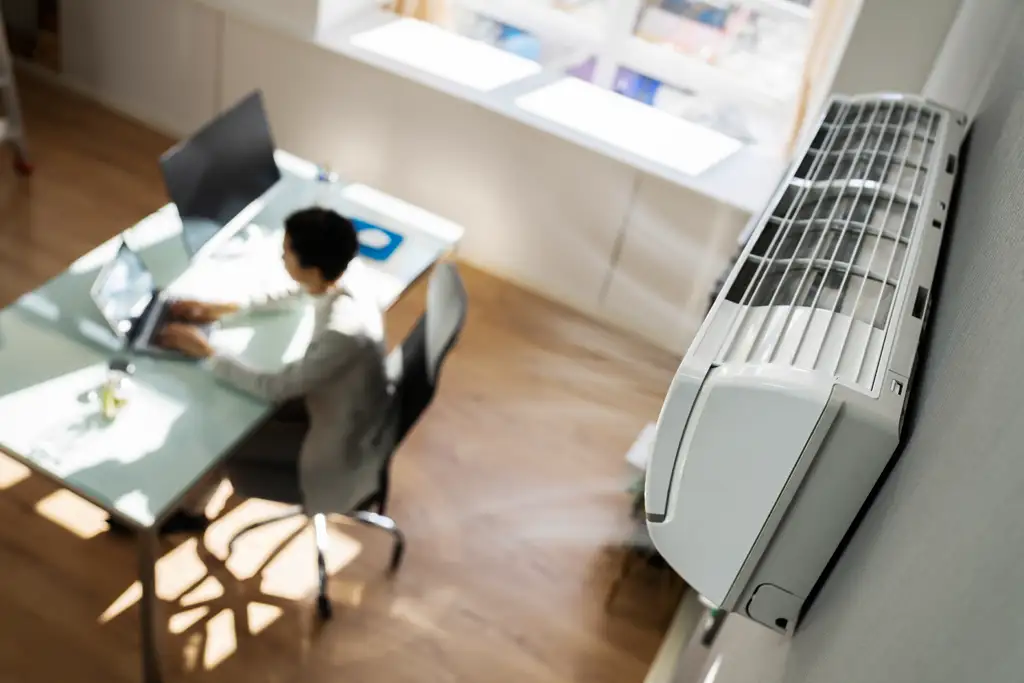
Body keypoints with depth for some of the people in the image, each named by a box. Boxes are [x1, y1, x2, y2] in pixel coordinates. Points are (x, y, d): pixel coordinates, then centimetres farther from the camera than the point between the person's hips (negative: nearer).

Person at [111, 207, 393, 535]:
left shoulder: (342, 334, -39)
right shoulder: (339, 285, -14)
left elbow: (272, 388, -28)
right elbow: (290, 295, 10)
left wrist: (205, 352, -18)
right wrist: (224, 309, 1)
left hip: (343, 443, -7)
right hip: (337, 402, 7)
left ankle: (189, 510, 33)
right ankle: (192, 505, 30)